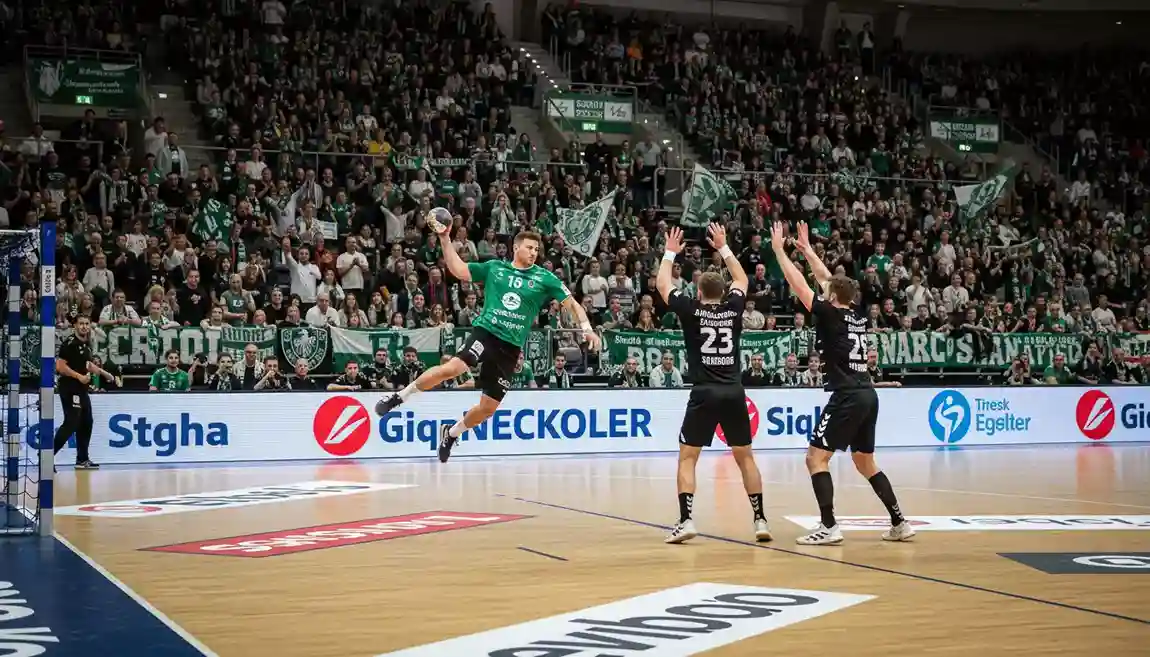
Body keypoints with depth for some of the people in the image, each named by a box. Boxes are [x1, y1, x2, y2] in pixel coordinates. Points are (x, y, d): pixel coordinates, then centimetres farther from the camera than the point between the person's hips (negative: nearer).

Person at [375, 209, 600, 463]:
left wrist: (587, 328, -6)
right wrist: (444, 238, 1)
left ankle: (452, 433, 30)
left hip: (511, 347, 2)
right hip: (486, 332, -2)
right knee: (452, 368, -30)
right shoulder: (494, 267, 8)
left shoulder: (544, 278, 7)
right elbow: (458, 269, 9)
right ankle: (401, 396, -12)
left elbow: (572, 303, 8)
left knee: (489, 407, 2)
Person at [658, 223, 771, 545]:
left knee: (687, 457, 3)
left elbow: (662, 284, 15)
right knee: (745, 457, 12)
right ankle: (760, 520, 9)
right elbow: (741, 280, 29)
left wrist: (670, 252, 28)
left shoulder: (691, 310, 0)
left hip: (704, 393, -3)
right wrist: (724, 248, 35)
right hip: (734, 392, 3)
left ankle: (686, 520, -10)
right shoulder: (733, 308, 8)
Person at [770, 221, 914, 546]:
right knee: (865, 463, 18)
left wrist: (778, 249, 5)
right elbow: (830, 281, 26)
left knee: (816, 457, -5)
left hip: (848, 397, -8)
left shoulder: (831, 315, -7)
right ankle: (899, 523, 17)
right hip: (867, 395, 8)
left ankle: (829, 527, -13)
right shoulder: (858, 317, 13)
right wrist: (807, 250, 33)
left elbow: (797, 284, -4)